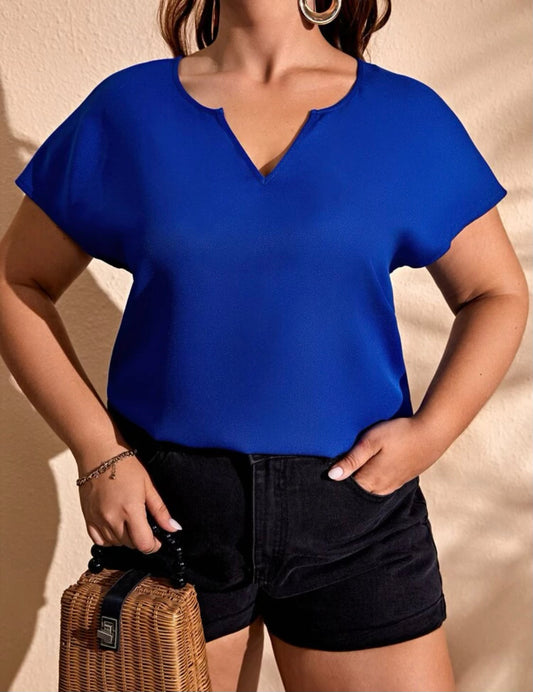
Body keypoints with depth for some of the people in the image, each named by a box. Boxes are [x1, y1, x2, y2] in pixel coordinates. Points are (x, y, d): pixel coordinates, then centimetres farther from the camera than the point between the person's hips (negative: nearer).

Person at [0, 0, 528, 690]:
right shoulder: (128, 109, 2)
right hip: (166, 509, 1)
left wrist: (430, 432, -9)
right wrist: (97, 451, -7)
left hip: (355, 506, 1)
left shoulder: (408, 117, 2)